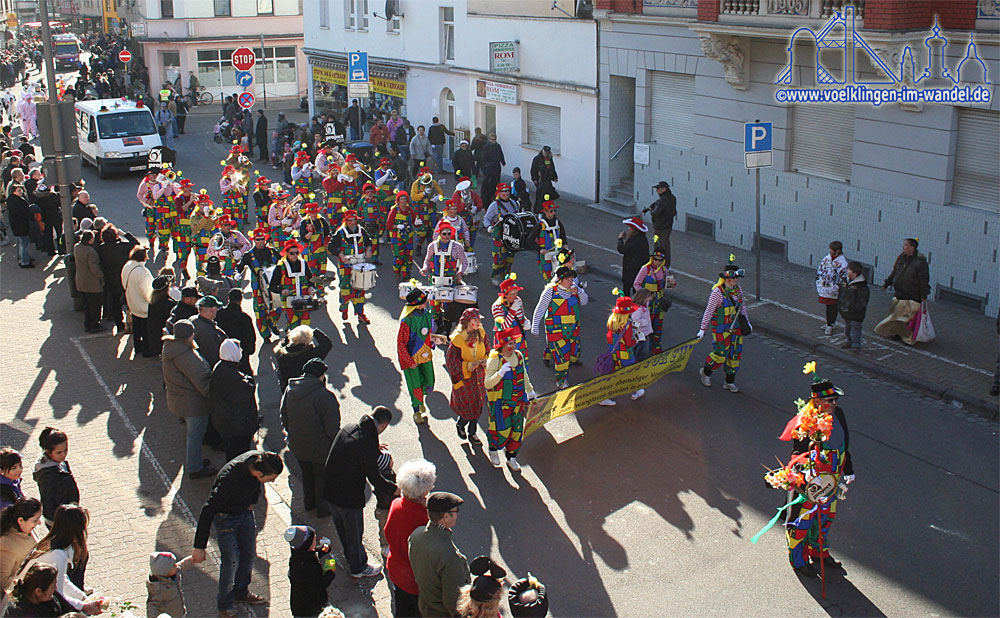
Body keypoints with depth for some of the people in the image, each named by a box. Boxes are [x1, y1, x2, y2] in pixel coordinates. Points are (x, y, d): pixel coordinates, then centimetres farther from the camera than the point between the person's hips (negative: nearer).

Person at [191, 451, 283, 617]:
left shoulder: (260, 459, -22)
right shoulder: (230, 480, -41)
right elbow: (207, 511, -36)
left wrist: (252, 502, 10)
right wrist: (199, 547, -33)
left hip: (245, 512, 6)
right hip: (225, 516, -6)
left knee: (249, 555, 14)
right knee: (231, 561, -4)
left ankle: (241, 592, 38)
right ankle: (224, 604, 19)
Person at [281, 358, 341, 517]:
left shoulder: (290, 390, -7)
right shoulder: (324, 396, -28)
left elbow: (283, 415, 6)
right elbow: (332, 427, -25)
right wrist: (336, 443, -7)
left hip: (297, 445, 6)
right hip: (320, 448, -6)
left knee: (307, 474, 27)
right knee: (322, 476, 16)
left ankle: (309, 502, 45)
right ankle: (323, 507, 31)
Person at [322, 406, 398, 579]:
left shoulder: (347, 428, -6)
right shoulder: (367, 444, -30)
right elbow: (375, 479, -22)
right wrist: (395, 489, -7)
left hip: (330, 490, 8)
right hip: (349, 497, -8)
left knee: (342, 527, 28)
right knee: (354, 532, 15)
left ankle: (350, 556, 52)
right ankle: (358, 567, 36)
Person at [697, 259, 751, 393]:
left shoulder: (738, 289, 2)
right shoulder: (717, 292, -18)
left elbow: (742, 307, 18)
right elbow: (709, 311, -13)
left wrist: (747, 321, 19)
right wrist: (703, 329, -11)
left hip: (736, 326, 6)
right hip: (721, 327, -6)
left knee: (735, 354, 9)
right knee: (720, 354, -4)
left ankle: (730, 382, 21)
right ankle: (706, 372, 25)